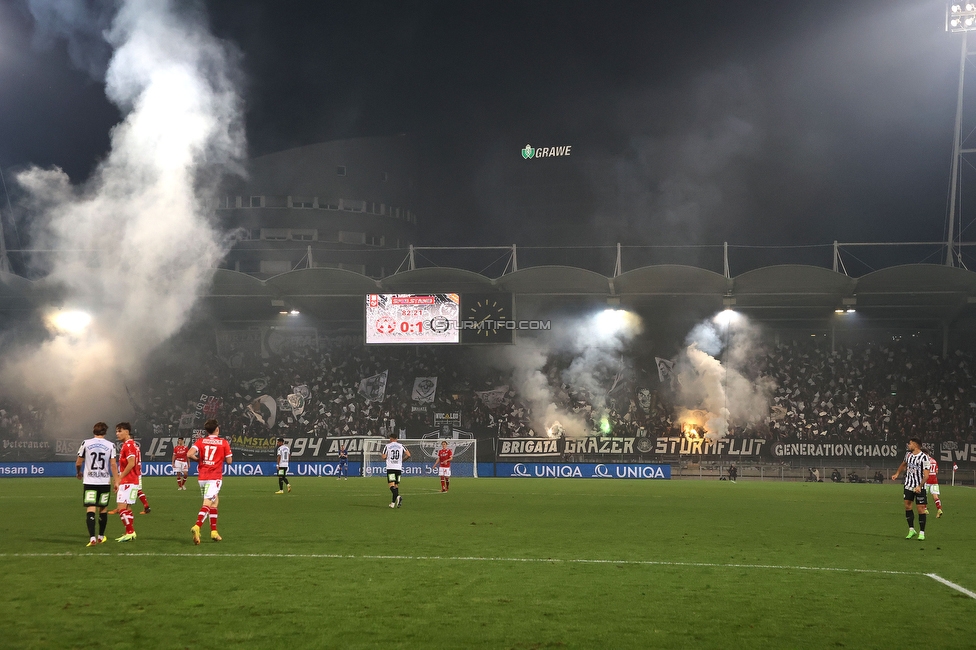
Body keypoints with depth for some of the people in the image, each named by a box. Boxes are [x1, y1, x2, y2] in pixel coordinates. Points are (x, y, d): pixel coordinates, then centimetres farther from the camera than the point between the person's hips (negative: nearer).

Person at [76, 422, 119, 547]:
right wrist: (116, 481, -1)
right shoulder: (110, 445, 1)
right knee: (103, 509, 15)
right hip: (105, 481, 2)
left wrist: (78, 473, 25)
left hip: (89, 481, -2)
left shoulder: (86, 443, 0)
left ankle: (92, 537, -20)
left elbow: (78, 463, 5)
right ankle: (101, 536, 27)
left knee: (90, 509, -6)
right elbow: (113, 465, -4)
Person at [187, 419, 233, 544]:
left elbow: (189, 454, -10)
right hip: (214, 477, -4)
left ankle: (214, 531, 20)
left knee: (214, 501, 19)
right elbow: (229, 461, 2)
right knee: (207, 504, -11)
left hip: (202, 477, 4)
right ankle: (196, 527, -32)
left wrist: (199, 459, 8)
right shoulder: (224, 443, 0)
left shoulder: (200, 441, 5)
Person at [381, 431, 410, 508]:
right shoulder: (401, 446, 7)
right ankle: (393, 502, 14)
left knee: (391, 485, -9)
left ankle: (398, 496, -34)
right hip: (398, 467, 4)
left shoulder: (387, 446, 0)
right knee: (396, 485, 12)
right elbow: (408, 455, -1)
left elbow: (384, 457, -3)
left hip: (390, 468, -4)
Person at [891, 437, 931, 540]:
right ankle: (911, 530, 16)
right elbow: (903, 464, 28)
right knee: (907, 506, 4)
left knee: (921, 509, -5)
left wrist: (919, 486, -28)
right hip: (908, 485, 6)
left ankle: (921, 532, 5)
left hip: (919, 488, -6)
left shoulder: (924, 457, -15)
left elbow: (926, 475, -18)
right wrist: (897, 474, 17)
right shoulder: (908, 454, 5)